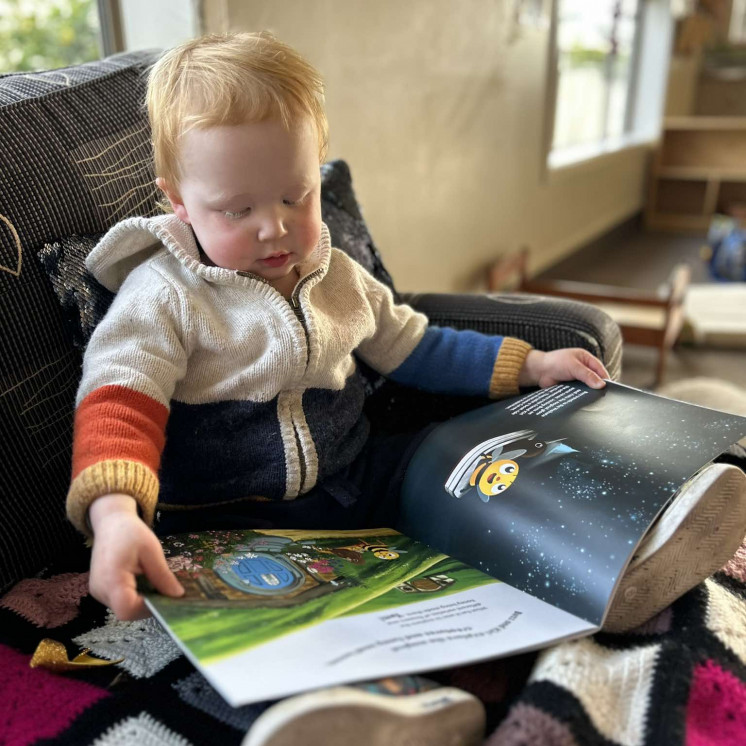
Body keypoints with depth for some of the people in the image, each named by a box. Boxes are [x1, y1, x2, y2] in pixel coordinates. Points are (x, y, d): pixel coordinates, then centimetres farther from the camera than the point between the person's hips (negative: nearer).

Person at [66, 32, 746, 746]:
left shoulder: (337, 277, 10)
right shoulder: (162, 296, -7)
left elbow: (412, 345, 19)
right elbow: (119, 400, -18)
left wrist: (530, 365, 15)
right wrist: (115, 513, -39)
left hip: (355, 485, 5)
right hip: (226, 519, -4)